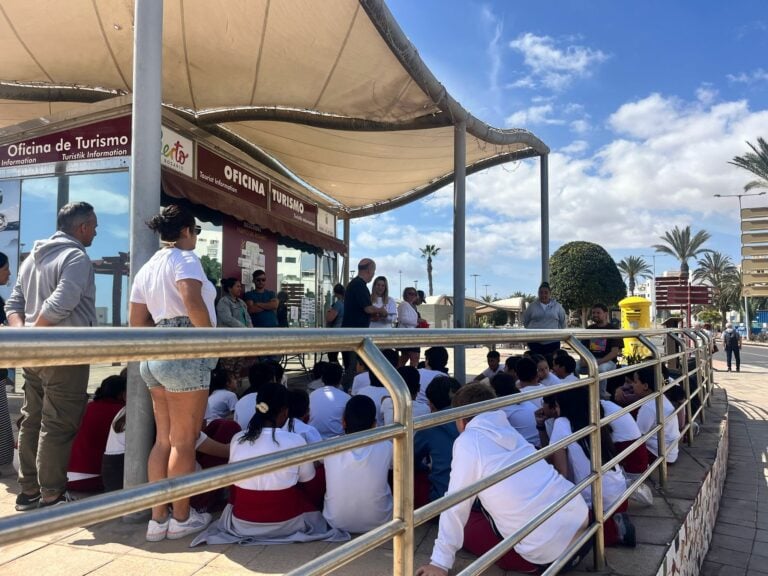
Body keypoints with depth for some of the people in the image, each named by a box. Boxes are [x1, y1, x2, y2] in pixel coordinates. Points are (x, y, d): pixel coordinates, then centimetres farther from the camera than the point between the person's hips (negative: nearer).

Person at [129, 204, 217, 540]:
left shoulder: (147, 268, 16)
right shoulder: (185, 258, -9)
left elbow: (136, 322, 16)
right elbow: (193, 302, -28)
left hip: (155, 356, 8)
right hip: (185, 355, -8)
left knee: (163, 439, 13)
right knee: (184, 441, 3)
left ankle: (158, 518, 21)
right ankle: (181, 517, 14)